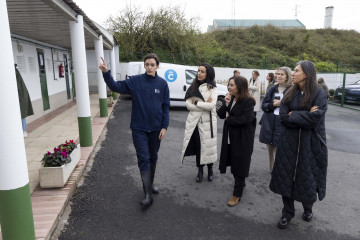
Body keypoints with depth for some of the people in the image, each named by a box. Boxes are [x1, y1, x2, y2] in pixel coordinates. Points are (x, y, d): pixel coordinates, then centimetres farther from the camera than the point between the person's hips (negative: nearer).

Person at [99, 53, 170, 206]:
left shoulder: (162, 84, -1)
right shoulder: (135, 81, -4)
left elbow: (166, 107, 1)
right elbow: (116, 86, -10)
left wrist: (164, 127, -5)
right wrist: (106, 73, -27)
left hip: (156, 128, 2)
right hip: (139, 128, -2)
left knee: (153, 158, 16)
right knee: (143, 159, -3)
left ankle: (151, 183, 37)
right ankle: (148, 194, 2)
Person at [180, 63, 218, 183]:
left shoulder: (212, 88, -4)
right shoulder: (193, 87, 7)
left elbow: (211, 105, -17)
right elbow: (188, 104, -3)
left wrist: (196, 103, -9)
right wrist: (204, 105, -13)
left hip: (207, 122, -3)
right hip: (194, 121, 3)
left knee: (208, 145, 6)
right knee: (198, 145, 8)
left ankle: (210, 170, 27)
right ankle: (200, 170, 24)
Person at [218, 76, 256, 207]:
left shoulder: (248, 101, -15)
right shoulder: (230, 99, 7)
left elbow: (246, 119, -25)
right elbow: (220, 114, 4)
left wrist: (228, 119, -14)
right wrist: (226, 104, -14)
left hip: (242, 139, -7)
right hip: (230, 137, 7)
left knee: (239, 165, 2)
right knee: (233, 163, 17)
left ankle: (237, 194, 14)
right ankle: (241, 183, 41)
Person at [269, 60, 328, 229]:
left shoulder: (319, 93, -9)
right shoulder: (290, 93, 3)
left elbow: (315, 119, -20)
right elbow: (283, 117, -7)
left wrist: (293, 115, -12)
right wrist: (305, 116, -15)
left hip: (311, 143, -3)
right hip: (289, 142, 3)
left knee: (308, 177, 10)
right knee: (287, 177, 6)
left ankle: (307, 207, 39)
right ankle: (287, 213, 23)